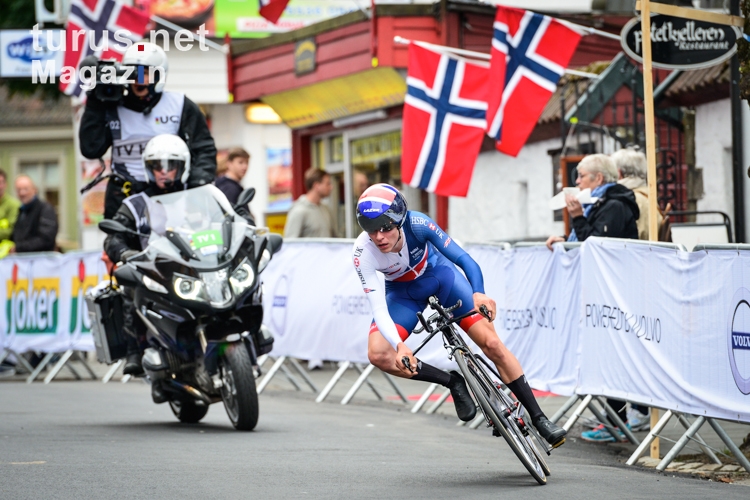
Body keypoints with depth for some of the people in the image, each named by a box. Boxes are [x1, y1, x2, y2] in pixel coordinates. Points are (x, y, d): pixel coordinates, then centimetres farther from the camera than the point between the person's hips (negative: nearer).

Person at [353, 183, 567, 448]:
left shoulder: (417, 224, -33)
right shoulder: (363, 254, -31)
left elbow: (463, 259, -30)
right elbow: (379, 309, -33)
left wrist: (478, 294, -48)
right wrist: (399, 346, -50)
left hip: (440, 275, -1)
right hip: (403, 292, 1)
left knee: (492, 343, -9)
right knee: (378, 355, -23)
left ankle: (539, 418, 3)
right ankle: (453, 383, -4)